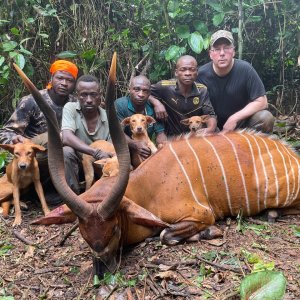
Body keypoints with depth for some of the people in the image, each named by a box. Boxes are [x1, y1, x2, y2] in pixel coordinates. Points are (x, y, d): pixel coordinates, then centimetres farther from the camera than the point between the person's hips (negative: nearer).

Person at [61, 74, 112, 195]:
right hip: (75, 163, -1)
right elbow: (66, 138, -27)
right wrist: (96, 153, -38)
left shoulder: (108, 118, -6)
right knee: (66, 151, -31)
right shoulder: (70, 108, -12)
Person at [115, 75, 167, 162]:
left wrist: (163, 144, -26)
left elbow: (160, 132, -1)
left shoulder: (153, 107, -3)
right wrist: (134, 144, -38)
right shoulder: (119, 105, -14)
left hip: (147, 151, 4)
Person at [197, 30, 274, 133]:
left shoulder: (245, 69, -15)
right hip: (215, 128, 1)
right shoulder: (201, 74, -12)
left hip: (243, 123, 0)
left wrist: (234, 119, -21)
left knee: (265, 118, -26)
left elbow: (261, 102, -15)